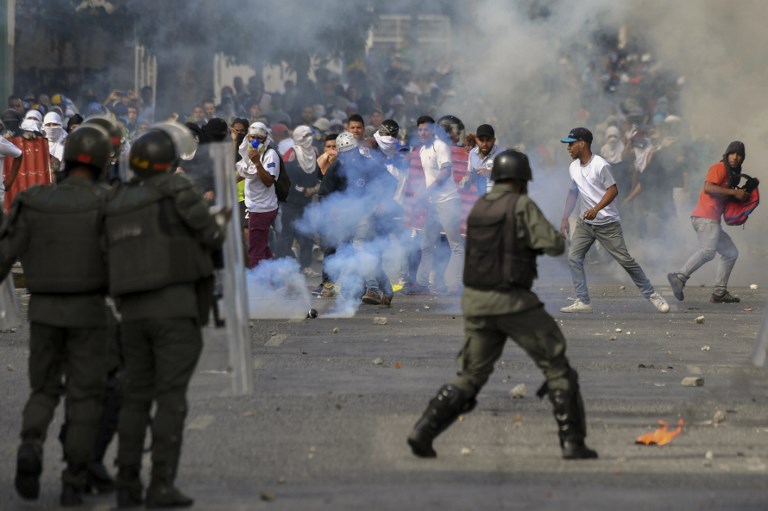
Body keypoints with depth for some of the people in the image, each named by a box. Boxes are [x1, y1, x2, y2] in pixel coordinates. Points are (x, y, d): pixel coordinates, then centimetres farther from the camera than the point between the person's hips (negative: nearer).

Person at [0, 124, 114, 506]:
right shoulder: (105, 204, -12)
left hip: (44, 311, 2)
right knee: (83, 399, 7)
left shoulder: (33, 202, -4)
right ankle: (73, 484, 1)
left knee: (44, 393, 14)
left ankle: (31, 449, -16)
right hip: (87, 313, -2)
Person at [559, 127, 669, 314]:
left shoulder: (600, 165, -17)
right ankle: (583, 302, -4)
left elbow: (613, 190, -17)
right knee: (573, 257, -7)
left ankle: (652, 295, 9)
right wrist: (565, 218, 13)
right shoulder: (573, 167, 5)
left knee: (625, 260, -4)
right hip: (585, 223, 7)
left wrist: (596, 209, -28)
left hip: (607, 223, -7)